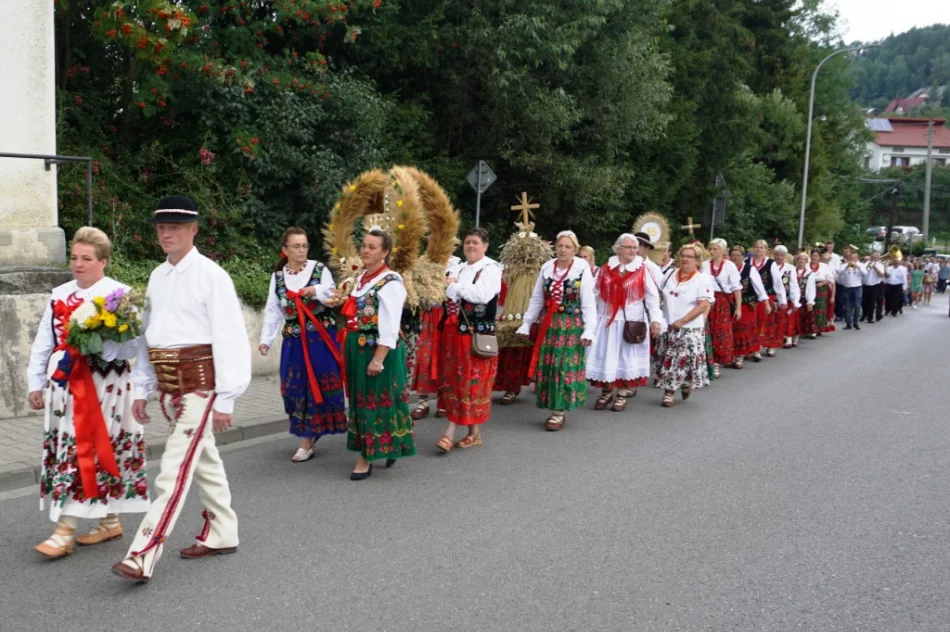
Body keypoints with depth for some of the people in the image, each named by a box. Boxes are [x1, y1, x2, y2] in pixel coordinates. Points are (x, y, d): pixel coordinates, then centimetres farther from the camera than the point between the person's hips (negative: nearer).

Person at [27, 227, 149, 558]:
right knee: (67, 451, 9)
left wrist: (98, 344, -27)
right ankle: (110, 522, 20)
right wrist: (36, 383, 11)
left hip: (103, 388, -7)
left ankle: (66, 531, -1)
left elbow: (132, 345, -13)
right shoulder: (59, 295, 11)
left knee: (90, 453, -6)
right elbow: (43, 343, 14)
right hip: (64, 385, 7)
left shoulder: (120, 295, -7)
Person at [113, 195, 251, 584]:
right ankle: (220, 535, 30)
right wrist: (141, 389, 13)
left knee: (176, 469, -8)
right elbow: (147, 334, 15)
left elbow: (229, 337, -13)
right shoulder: (157, 277, 11)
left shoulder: (210, 275, -11)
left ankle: (142, 556, -4)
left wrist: (225, 399, -15)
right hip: (168, 384, 8)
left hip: (199, 382, -8)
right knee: (203, 461, 17)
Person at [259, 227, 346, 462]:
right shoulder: (278, 276, 7)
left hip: (321, 338, -3)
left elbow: (333, 299, -9)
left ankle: (307, 441, 9)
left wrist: (317, 291, -28)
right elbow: (272, 311, 6)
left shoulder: (320, 270, -1)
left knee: (319, 385, -1)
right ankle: (309, 433, 23)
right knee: (295, 388, 3)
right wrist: (266, 339, -2)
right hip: (294, 341, 3)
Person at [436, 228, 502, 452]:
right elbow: (449, 294, 10)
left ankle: (474, 432, 7)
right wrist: (452, 287, -12)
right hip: (455, 332, 7)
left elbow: (483, 295, -21)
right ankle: (451, 430, 10)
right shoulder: (460, 268, 16)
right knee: (454, 379, 6)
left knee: (473, 381, -2)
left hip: (477, 333, -6)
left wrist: (456, 286, -12)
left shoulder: (491, 268, -5)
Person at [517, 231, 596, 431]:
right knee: (547, 367, 5)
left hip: (571, 326, -4)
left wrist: (589, 329, -11)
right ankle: (553, 410, 15)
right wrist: (526, 324, 9)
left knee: (565, 367, -4)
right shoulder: (547, 268, 6)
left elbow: (588, 303, -6)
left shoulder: (582, 269, -6)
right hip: (548, 325, 4)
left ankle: (560, 412, 3)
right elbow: (536, 299, 11)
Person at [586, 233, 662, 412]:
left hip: (632, 321, -2)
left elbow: (652, 295, -3)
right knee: (605, 357, 6)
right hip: (607, 320, 2)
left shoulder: (642, 270, -2)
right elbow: (594, 293, 8)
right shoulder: (606, 268, 4)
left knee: (627, 357, 4)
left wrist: (655, 319, -10)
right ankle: (606, 392, 20)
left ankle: (622, 394, 15)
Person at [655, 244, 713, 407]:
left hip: (691, 330, -4)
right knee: (668, 362, 4)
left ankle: (687, 384, 27)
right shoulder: (670, 275, 8)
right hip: (669, 328, 4)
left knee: (686, 361, -1)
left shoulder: (703, 279, -7)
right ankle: (669, 392, 13)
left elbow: (704, 305, -14)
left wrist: (682, 321, -17)